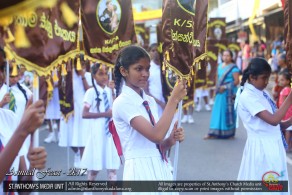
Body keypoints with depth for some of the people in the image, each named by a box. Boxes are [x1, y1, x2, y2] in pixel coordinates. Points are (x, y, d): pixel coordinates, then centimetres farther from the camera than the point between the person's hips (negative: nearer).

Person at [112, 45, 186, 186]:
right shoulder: (122, 102, -13)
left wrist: (171, 140, -5)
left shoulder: (150, 101, 10)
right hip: (141, 171, -7)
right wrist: (174, 99, -19)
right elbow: (156, 135, -24)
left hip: (160, 169, 7)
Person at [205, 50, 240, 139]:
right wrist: (217, 88, 8)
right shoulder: (220, 66, 12)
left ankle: (229, 133, 10)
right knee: (217, 111, 6)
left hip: (229, 93, -7)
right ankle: (214, 132, 8)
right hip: (220, 93, 7)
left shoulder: (233, 68, -9)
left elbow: (236, 81, -14)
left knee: (228, 112, 0)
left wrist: (226, 87, -16)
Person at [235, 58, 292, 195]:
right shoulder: (247, 97, -17)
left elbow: (274, 122, 11)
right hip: (262, 147, -8)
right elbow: (273, 120, -25)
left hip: (273, 145, 8)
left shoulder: (262, 93, 9)